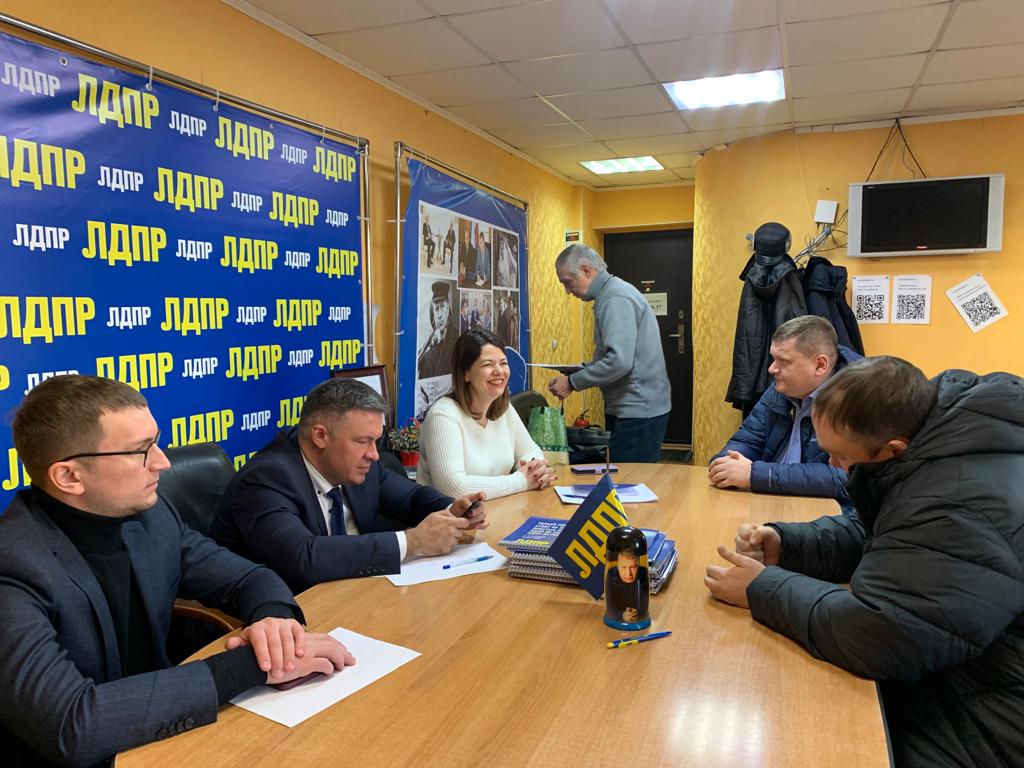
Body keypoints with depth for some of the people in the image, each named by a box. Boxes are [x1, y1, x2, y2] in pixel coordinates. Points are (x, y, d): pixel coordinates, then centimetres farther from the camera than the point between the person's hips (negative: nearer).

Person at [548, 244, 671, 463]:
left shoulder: (616, 299, -17)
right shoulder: (611, 293, 15)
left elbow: (619, 361, -27)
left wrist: (572, 382, -17)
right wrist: (581, 369, 9)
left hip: (638, 412, -10)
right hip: (633, 407, 10)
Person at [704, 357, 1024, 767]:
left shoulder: (965, 505, -34)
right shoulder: (933, 433, -2)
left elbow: (874, 638, -37)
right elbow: (872, 538, 11)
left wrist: (763, 590, -21)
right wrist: (786, 545, -5)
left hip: (980, 730, -8)